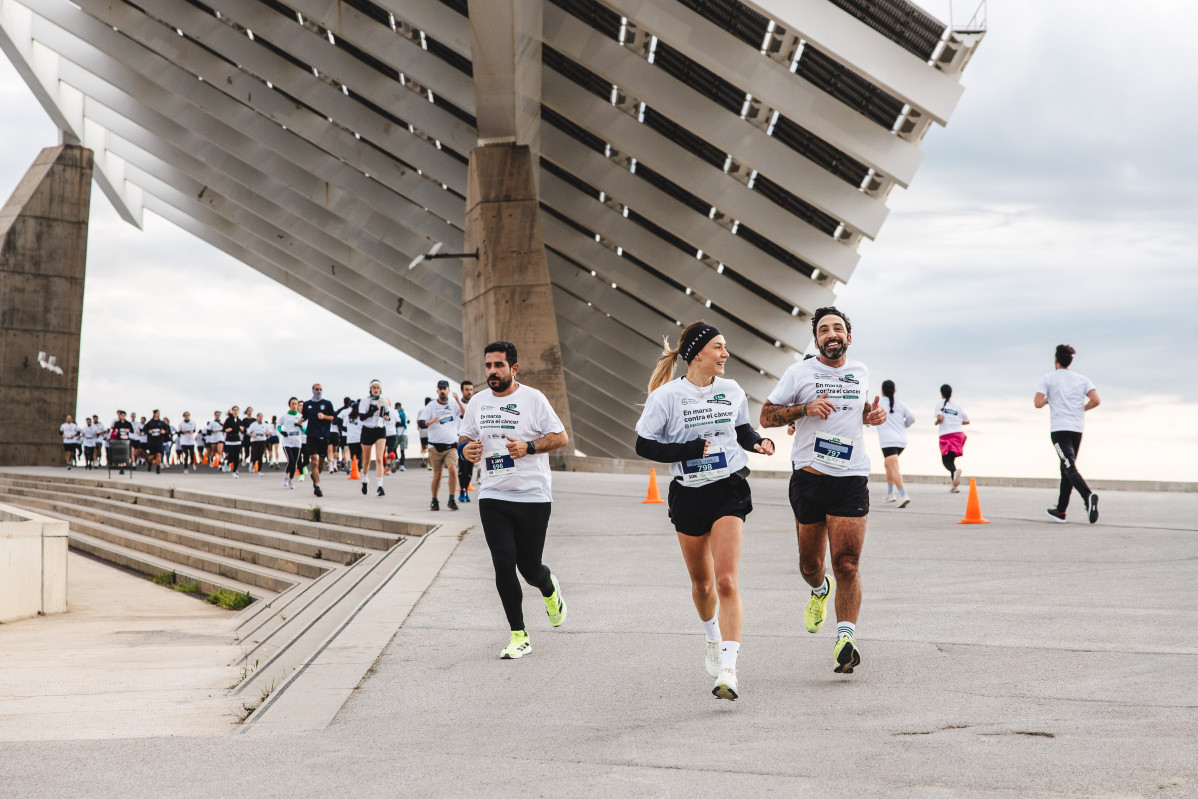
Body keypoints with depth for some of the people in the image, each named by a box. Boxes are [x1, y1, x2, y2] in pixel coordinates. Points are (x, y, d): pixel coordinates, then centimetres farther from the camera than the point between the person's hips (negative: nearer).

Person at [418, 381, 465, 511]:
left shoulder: (454, 405, 6)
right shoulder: (431, 406, 4)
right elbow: (421, 423, -2)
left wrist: (459, 402, -17)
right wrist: (431, 421, -23)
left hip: (451, 446, 0)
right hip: (436, 446, 0)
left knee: (453, 470, -20)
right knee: (437, 475, 2)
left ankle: (451, 500, -10)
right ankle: (434, 501, 20)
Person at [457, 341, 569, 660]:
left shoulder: (533, 398, -5)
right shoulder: (477, 401, 8)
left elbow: (561, 437, -4)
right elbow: (465, 436, 19)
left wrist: (528, 447, -19)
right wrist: (466, 448, -4)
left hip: (533, 497, -3)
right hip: (493, 497, 3)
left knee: (529, 567, 1)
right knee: (503, 564, -6)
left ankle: (549, 589, 39)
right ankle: (519, 636, 4)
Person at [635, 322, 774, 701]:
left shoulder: (732, 391, 2)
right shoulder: (668, 396, -8)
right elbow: (643, 445, -7)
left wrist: (759, 442, -3)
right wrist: (689, 451, -18)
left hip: (729, 489, 0)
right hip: (688, 495, 0)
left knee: (726, 582, -14)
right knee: (701, 583, 16)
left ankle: (728, 671, -18)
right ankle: (713, 639, 47)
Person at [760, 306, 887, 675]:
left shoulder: (860, 372, 12)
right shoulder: (799, 373, 1)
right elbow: (766, 416, 1)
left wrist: (873, 415, 8)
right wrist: (804, 408, -15)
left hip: (851, 478, 0)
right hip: (809, 476, 0)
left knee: (847, 564, -11)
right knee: (810, 563, 10)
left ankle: (845, 639, -15)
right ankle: (820, 590, 45)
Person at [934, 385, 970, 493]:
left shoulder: (941, 403, 1)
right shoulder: (958, 405, 12)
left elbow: (940, 418, -13)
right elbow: (967, 421, 13)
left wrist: (937, 422, 9)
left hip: (946, 434, -4)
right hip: (959, 433, 4)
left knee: (946, 460, -4)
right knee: (951, 458, 13)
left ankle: (955, 471, -38)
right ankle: (955, 485, 2)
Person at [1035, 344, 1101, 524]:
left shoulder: (1048, 378, 2)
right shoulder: (1082, 379, 12)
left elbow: (1038, 403, -8)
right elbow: (1096, 400, -1)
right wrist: (1081, 409, 16)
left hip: (1059, 429, -5)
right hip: (1078, 428, 5)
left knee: (1070, 468, -15)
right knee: (1066, 468, 14)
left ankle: (1088, 495, -41)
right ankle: (1060, 512, 18)